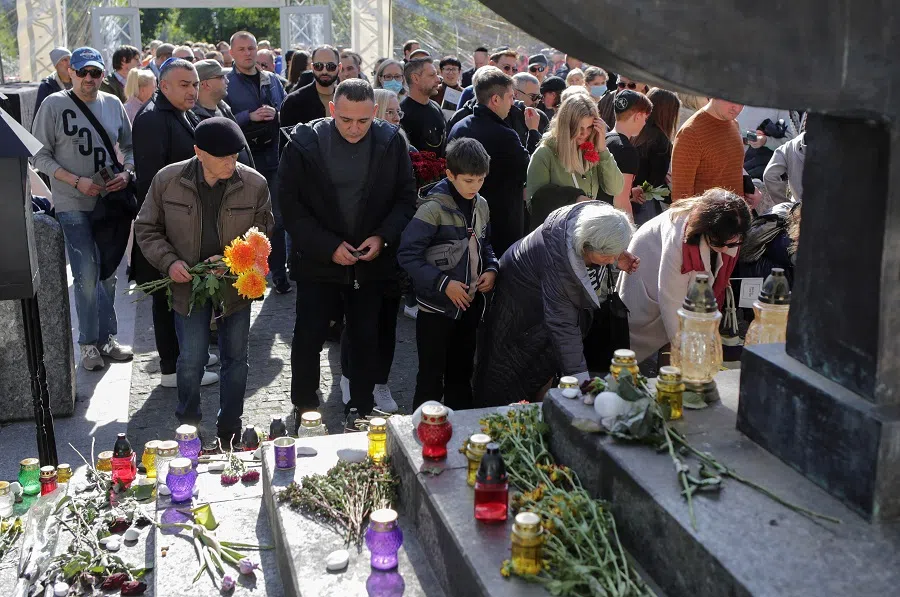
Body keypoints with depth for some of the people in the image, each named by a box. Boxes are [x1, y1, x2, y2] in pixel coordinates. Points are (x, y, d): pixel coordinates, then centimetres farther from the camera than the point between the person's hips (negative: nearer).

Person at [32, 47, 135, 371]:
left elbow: (130, 146, 14)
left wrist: (127, 172, -7)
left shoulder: (112, 104, 6)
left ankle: (106, 338, 26)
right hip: (73, 206, -4)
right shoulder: (54, 104, -6)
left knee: (108, 274, 13)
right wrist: (76, 181, -16)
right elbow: (40, 155, -6)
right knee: (86, 277, -5)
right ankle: (89, 342, 11)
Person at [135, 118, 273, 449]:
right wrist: (168, 261, -14)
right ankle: (187, 428, 26)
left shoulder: (254, 184, -11)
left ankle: (230, 431, 29)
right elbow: (146, 229, 2)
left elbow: (263, 234, 0)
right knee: (191, 360, 1)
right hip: (189, 284, -1)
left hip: (235, 284, 1)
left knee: (236, 359, 11)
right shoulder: (167, 180, -10)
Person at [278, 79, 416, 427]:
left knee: (367, 340, 10)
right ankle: (303, 412, 23)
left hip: (373, 263, 2)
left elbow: (405, 197, 2)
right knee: (308, 339, 5)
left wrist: (384, 237, -13)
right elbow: (292, 208, -8)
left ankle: (362, 411, 26)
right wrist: (329, 246, -16)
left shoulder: (391, 143, -4)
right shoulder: (304, 143, -9)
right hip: (317, 261, -1)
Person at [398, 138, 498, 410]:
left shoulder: (481, 206, 6)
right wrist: (443, 283, -23)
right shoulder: (434, 208, -16)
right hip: (438, 306, -7)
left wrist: (492, 269, 0)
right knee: (431, 377, 3)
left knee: (461, 373, 19)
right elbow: (408, 254, -19)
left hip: (470, 303, 7)